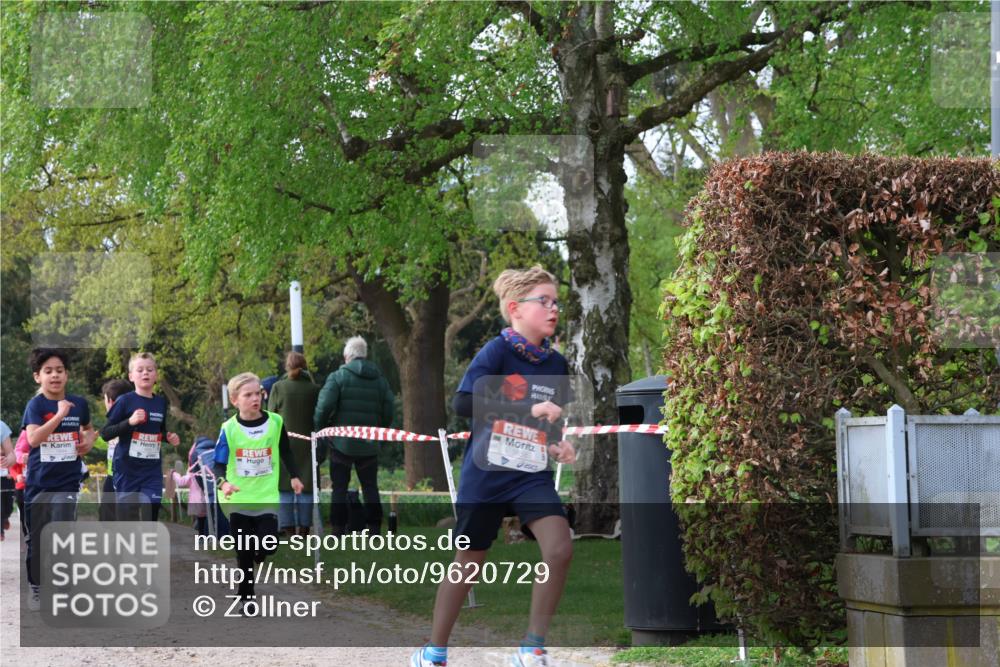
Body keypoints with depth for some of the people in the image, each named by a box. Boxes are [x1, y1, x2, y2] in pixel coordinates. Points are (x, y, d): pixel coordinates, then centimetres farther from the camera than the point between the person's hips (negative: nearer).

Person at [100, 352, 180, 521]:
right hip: (127, 469, -3)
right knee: (126, 518, 5)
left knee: (151, 516, -4)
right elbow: (105, 433, -10)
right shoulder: (125, 401, -7)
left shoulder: (161, 403, 7)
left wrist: (169, 437, 1)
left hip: (152, 470, 3)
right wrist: (130, 422, -23)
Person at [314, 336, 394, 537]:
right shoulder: (379, 379, 7)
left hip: (342, 443, -3)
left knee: (339, 488, 2)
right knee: (370, 487, 9)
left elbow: (324, 407, -14)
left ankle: (338, 531, -2)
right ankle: (374, 530, 5)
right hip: (369, 445, 3)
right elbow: (389, 410, 6)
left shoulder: (338, 377, -6)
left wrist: (319, 428, 1)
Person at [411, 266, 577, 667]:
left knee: (560, 549, -15)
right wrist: (529, 409, -33)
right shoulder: (497, 352, -13)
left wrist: (559, 446, -2)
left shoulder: (557, 364, 5)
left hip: (533, 474, 4)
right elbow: (463, 403, -27)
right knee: (469, 562, 7)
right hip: (487, 472, -4)